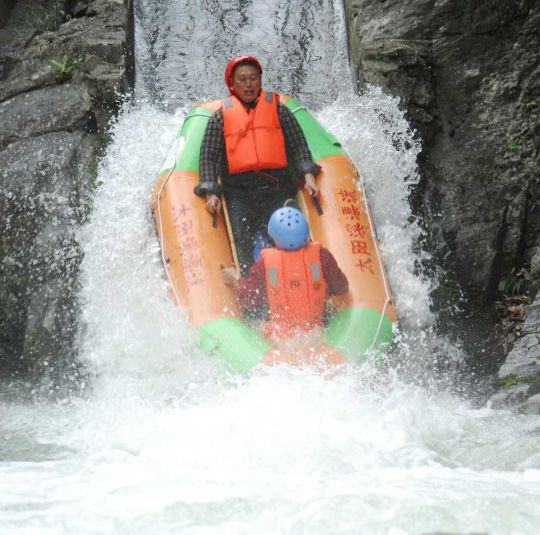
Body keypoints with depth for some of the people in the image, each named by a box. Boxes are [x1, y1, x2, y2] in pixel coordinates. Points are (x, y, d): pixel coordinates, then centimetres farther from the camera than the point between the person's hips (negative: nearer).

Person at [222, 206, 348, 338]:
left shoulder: (264, 264, -13)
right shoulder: (321, 256, -11)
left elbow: (249, 301, 0)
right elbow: (341, 287, 3)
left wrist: (235, 280, 17)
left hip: (278, 335, -1)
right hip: (314, 331, 1)